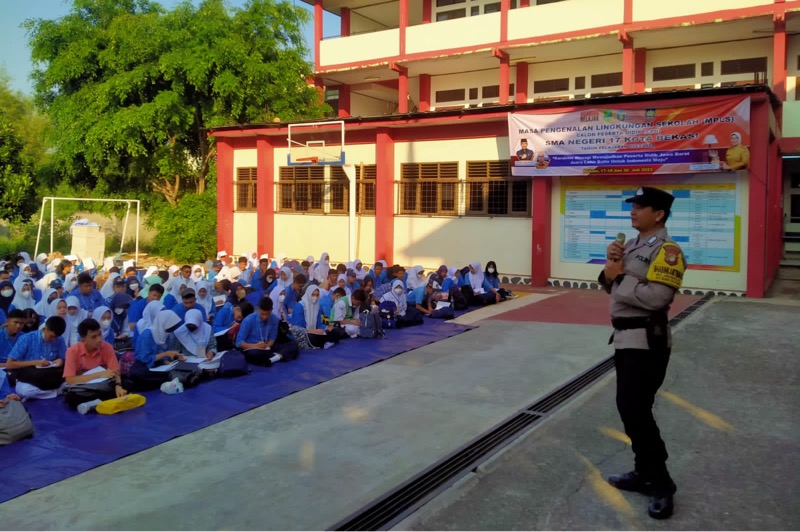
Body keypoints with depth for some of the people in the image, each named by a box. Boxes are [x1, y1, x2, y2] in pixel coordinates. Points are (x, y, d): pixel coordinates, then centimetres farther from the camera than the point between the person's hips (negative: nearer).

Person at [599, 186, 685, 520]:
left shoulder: (667, 250, -16)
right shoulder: (632, 245, 14)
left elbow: (657, 297, -28)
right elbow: (612, 287, 16)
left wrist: (620, 277, -18)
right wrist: (611, 267, -4)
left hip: (647, 341, -10)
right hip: (626, 337, 10)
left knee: (636, 412, -9)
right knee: (629, 408, 16)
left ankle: (661, 485, 5)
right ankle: (645, 473, 30)